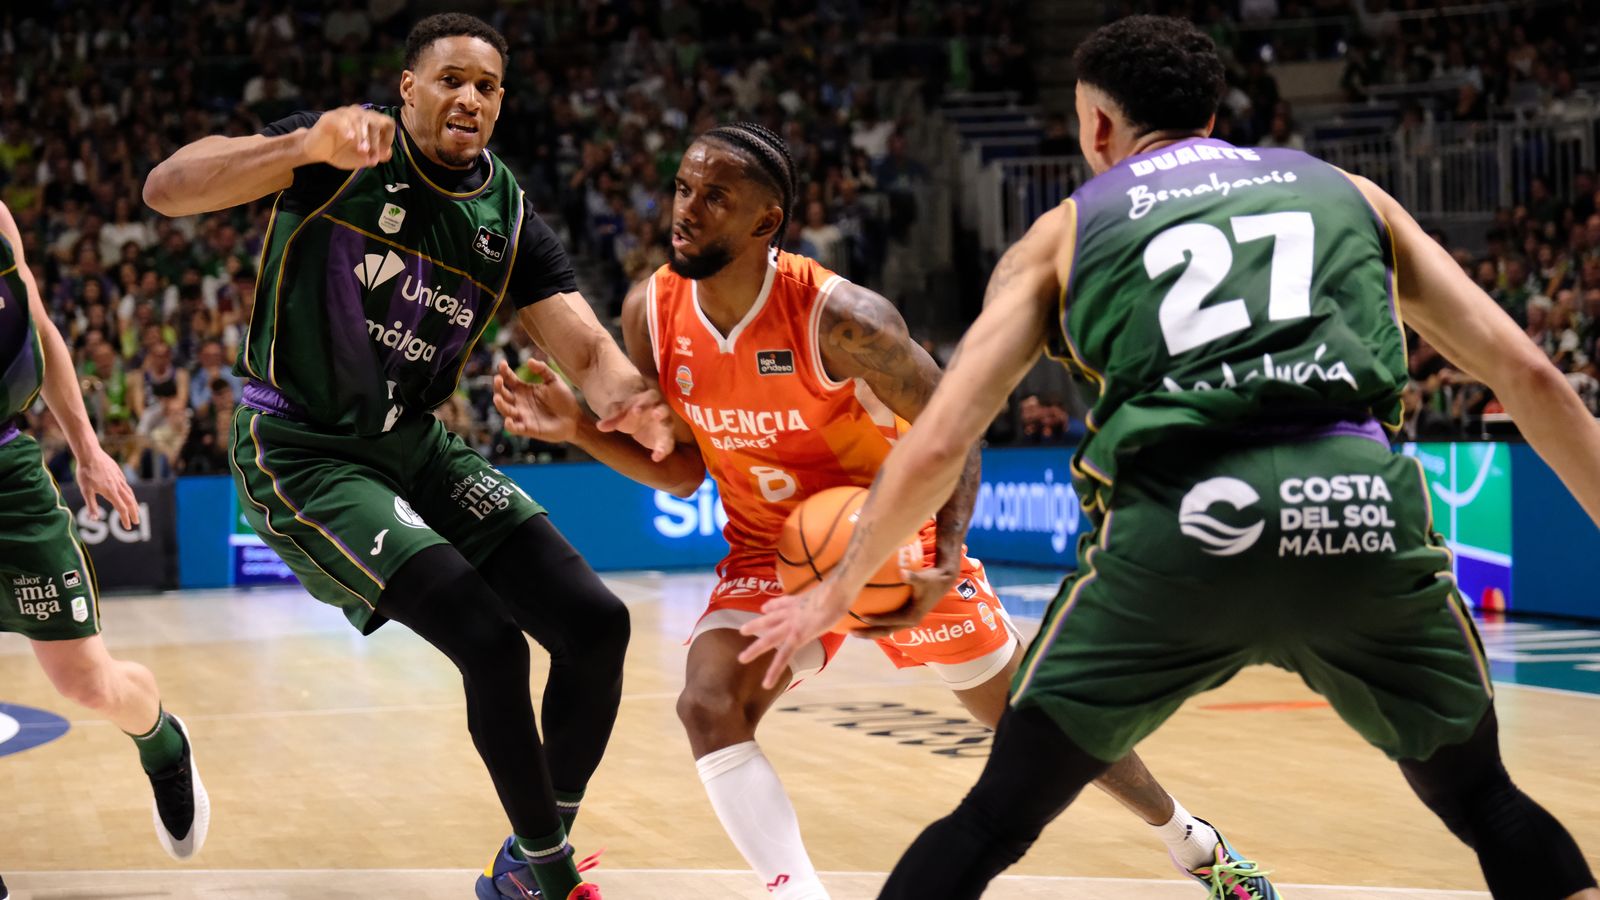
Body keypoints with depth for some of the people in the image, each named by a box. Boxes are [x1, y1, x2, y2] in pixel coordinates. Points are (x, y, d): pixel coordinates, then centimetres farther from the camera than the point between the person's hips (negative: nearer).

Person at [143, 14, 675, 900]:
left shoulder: (509, 219, 2)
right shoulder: (346, 150, -12)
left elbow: (586, 346, -5)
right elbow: (165, 189, -24)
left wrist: (629, 402, -31)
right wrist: (308, 147, -42)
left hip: (414, 446, 6)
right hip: (299, 451, -6)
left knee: (597, 626, -4)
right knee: (490, 642, -21)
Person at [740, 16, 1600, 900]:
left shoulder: (1066, 230, 22)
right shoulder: (1348, 191, 26)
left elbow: (938, 445, 15)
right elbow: (1527, 373, 20)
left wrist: (836, 592, 28)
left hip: (1181, 526, -1)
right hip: (1366, 513, 1)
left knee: (995, 818, 17)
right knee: (1484, 803, 25)